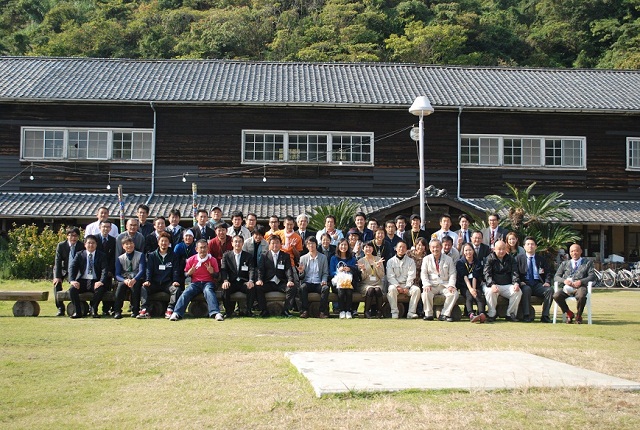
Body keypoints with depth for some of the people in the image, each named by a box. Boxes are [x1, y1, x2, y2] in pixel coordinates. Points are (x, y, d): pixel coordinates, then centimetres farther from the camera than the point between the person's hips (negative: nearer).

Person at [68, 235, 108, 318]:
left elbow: (104, 270, -6)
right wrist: (72, 280, -19)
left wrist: (101, 281, -25)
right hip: (82, 281, 1)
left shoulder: (101, 256, 7)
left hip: (95, 282, -1)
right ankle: (78, 311, -12)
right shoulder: (79, 255, 11)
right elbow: (72, 268, 0)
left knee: (101, 289, -33)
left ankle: (93, 310, -12)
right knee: (72, 289, -28)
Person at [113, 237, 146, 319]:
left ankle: (135, 310, -24)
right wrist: (125, 280, -25)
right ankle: (117, 311, -27)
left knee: (134, 285, -35)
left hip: (137, 279, -1)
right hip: (124, 279, 2)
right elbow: (117, 275, -3)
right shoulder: (120, 259, 6)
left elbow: (141, 271, -11)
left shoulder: (140, 255, 0)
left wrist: (134, 280, -30)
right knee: (120, 285, -32)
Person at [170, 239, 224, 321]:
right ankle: (176, 313, -36)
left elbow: (217, 276, 9)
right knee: (186, 293, -28)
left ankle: (215, 313, -51)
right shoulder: (191, 260, 6)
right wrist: (189, 273, -10)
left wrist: (212, 272, -14)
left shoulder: (212, 260, 4)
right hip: (195, 283, 2)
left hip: (208, 283, -2)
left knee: (208, 291, -36)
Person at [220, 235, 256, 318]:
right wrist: (225, 281, -21)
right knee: (225, 288, -31)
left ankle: (248, 311, -14)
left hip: (244, 282, 0)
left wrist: (250, 281, -23)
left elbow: (252, 270, -2)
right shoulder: (226, 255, 11)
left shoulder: (248, 256, 11)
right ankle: (228, 311, -12)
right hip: (231, 282, 0)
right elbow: (223, 270, -1)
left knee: (252, 288, -31)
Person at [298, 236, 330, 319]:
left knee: (325, 288, -32)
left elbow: (325, 273, 13)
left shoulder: (323, 257, 12)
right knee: (302, 287, -33)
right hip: (307, 282, 0)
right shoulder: (303, 258, 12)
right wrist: (301, 272, -12)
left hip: (318, 283, 0)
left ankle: (323, 311, -27)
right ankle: (304, 311, -29)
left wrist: (324, 281, -8)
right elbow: (301, 276, 12)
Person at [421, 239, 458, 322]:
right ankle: (428, 314, -16)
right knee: (426, 293, -33)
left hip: (445, 285, 1)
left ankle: (444, 314, -19)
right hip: (432, 285, -1)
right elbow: (423, 274, 3)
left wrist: (451, 285, -13)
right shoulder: (426, 259, 10)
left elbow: (452, 274, 4)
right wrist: (426, 284, -14)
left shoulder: (448, 259, 9)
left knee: (454, 293, -28)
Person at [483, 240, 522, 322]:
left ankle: (510, 314, -12)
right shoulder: (490, 259, 2)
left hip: (507, 285, 3)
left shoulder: (510, 259, 13)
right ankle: (491, 314, -20)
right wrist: (492, 284, -30)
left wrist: (516, 283, -18)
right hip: (494, 285, -3)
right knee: (489, 291, -36)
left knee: (518, 292, -25)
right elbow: (487, 274, -10)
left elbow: (514, 272, 5)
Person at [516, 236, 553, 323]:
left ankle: (545, 316, -23)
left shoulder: (541, 259, 19)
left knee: (550, 290, -27)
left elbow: (549, 273, 15)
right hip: (525, 284, -2)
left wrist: (547, 282, -5)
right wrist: (520, 282, -13)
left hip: (538, 285, 2)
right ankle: (526, 315, -34)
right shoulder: (519, 258, 12)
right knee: (526, 289, -37)